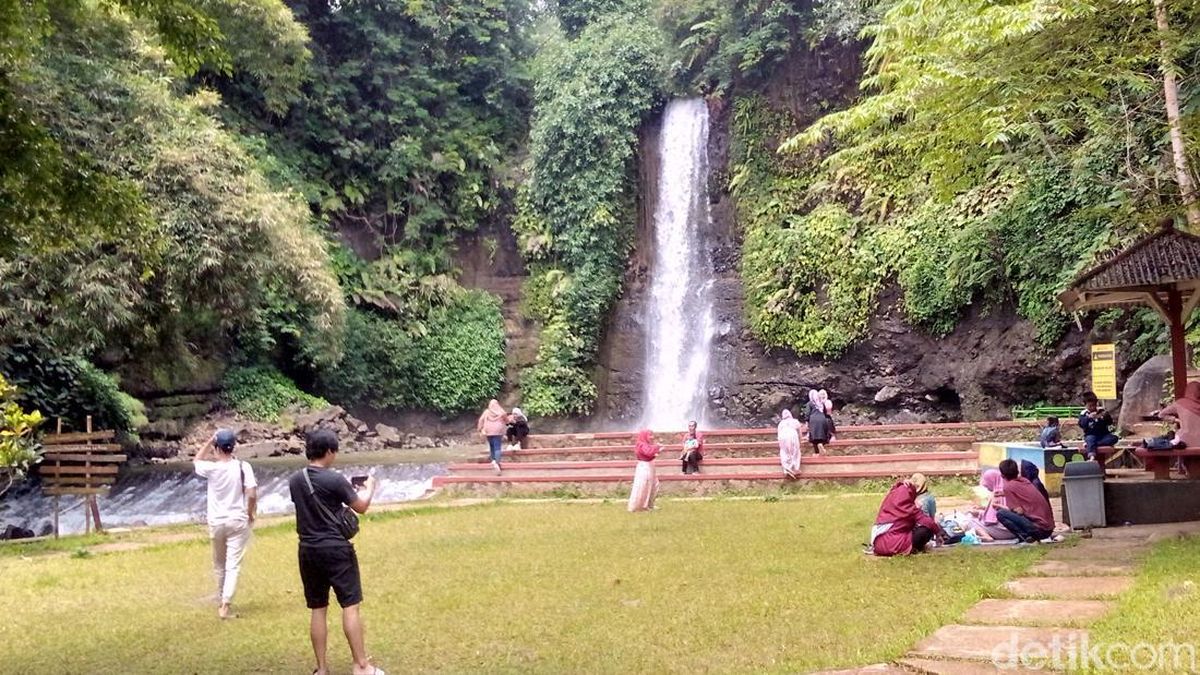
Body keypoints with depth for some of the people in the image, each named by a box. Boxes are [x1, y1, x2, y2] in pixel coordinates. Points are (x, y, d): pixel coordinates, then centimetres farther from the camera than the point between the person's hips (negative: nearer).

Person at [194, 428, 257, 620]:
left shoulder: (211, 468, -8)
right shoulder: (243, 467, -10)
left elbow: (196, 461, 15)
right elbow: (252, 495, -14)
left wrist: (210, 440, 8)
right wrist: (250, 514, 2)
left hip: (216, 522, 2)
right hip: (238, 521, -1)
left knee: (219, 564, 19)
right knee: (233, 565, 0)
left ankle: (223, 601, 31)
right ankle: (225, 606, -8)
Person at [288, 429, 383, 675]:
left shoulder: (295, 480, 4)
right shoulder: (334, 479, -14)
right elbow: (361, 506, -3)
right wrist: (369, 487, 16)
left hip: (308, 551, 6)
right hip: (336, 549, -6)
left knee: (318, 610, 11)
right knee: (350, 605, 1)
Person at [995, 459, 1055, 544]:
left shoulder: (1009, 486, -9)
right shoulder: (1024, 481, 13)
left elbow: (1019, 511, -11)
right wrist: (1005, 493, 39)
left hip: (1039, 529, -8)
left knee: (1000, 513, -10)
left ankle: (1026, 537, -13)